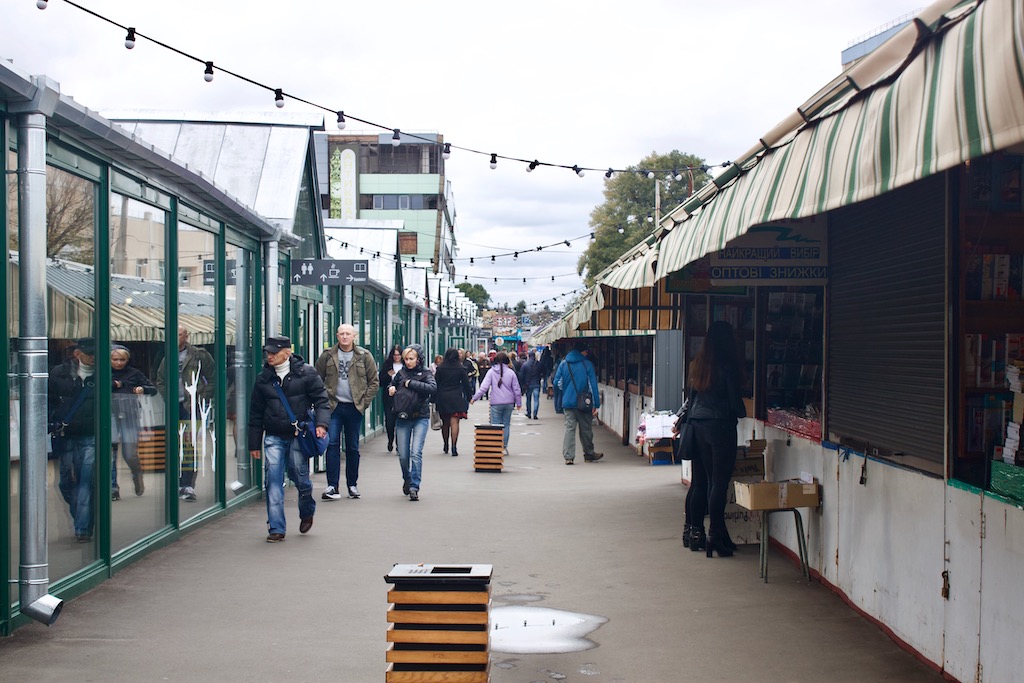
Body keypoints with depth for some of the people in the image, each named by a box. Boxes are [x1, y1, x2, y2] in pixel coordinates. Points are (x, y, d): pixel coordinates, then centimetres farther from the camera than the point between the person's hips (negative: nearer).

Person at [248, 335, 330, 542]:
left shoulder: (306, 373, 0)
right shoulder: (263, 378, 9)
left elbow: (321, 400, 0)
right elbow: (256, 412, 14)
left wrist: (321, 423, -18)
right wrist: (254, 444, 13)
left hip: (299, 435, -3)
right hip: (274, 437, 3)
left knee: (300, 476, 0)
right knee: (273, 479, -6)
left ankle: (307, 512, 33)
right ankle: (276, 528, -1)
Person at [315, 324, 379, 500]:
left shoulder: (364, 356, 2)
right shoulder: (327, 356, 2)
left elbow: (374, 381, 6)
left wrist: (365, 402, -1)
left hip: (354, 407, 1)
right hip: (334, 406, 0)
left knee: (353, 447, 8)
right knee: (332, 444, -9)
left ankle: (352, 485, 19)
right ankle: (332, 486, -9)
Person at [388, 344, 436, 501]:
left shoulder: (425, 373, -2)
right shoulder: (400, 373, 8)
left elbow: (432, 388, -20)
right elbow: (391, 385, 25)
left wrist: (411, 383, -18)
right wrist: (391, 388, 1)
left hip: (420, 418, -3)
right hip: (402, 419, 3)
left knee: (416, 452, -14)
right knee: (403, 455, 6)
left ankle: (414, 486, -9)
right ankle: (407, 480, 33)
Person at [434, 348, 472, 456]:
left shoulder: (440, 368, 1)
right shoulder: (460, 369, -1)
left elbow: (435, 384, 2)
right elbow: (466, 384, 1)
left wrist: (434, 399, 7)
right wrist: (469, 397, 10)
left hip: (442, 398, 2)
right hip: (456, 398, -2)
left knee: (445, 423, 15)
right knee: (454, 422, -6)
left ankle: (446, 446, 28)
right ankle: (454, 447, -16)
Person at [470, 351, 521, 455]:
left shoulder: (491, 372, -4)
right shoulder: (511, 372, 2)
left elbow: (484, 387, -9)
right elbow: (516, 389, 6)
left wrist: (475, 398, -2)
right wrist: (518, 402, 16)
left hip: (496, 403, -2)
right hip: (509, 403, 2)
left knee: (495, 425, 2)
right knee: (506, 424, 11)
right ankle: (504, 447, 11)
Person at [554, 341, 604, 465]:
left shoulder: (563, 364, 3)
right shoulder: (587, 364, -5)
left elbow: (557, 382, 4)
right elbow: (593, 385, -6)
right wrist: (596, 404, -4)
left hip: (567, 402, 2)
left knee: (569, 428, 3)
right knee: (586, 429, 12)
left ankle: (568, 456, -6)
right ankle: (589, 454, 25)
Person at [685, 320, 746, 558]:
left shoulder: (697, 363, 8)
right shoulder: (727, 365, -12)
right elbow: (734, 400, -9)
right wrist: (742, 412, 11)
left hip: (698, 425, 7)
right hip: (720, 425, -7)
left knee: (703, 479, 15)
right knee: (719, 482, -3)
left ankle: (696, 529, 19)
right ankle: (716, 536, -4)